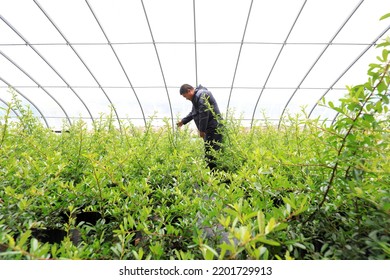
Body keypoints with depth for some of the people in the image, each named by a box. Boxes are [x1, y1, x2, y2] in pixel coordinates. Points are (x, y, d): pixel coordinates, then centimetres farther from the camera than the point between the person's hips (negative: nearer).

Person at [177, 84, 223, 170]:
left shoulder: (202, 95, -12)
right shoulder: (197, 97, 21)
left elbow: (204, 114, -20)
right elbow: (193, 113, 33)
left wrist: (202, 130, -17)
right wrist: (183, 121, 30)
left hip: (213, 129, -11)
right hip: (209, 130, 11)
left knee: (212, 154, -9)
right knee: (208, 153, 13)